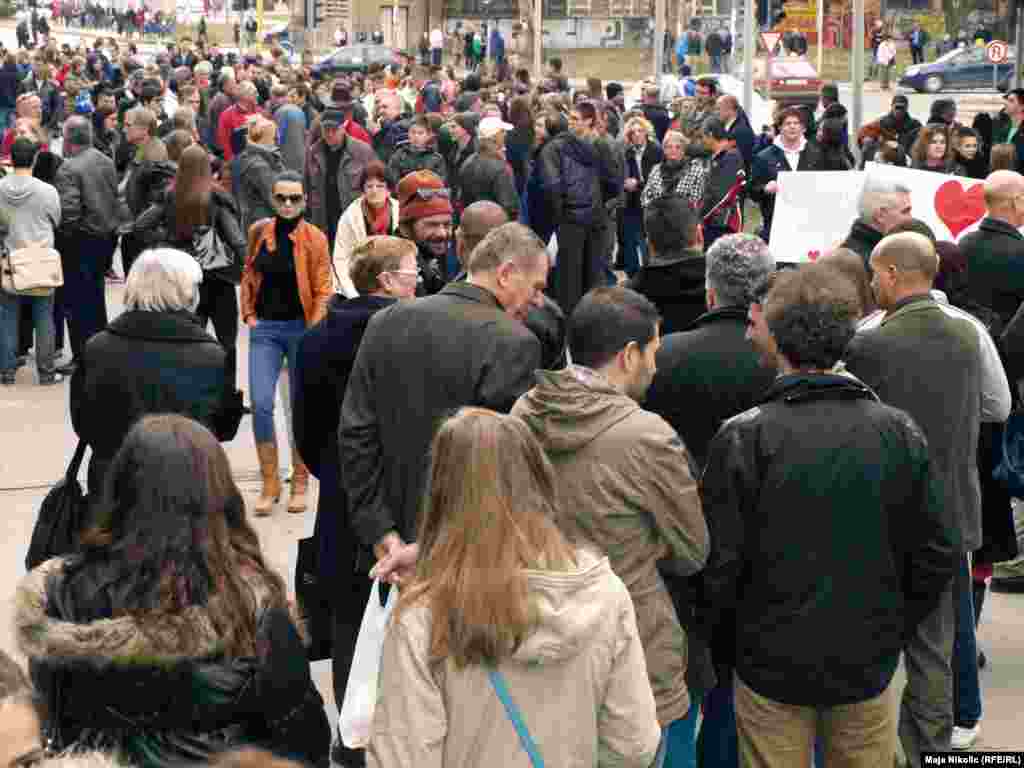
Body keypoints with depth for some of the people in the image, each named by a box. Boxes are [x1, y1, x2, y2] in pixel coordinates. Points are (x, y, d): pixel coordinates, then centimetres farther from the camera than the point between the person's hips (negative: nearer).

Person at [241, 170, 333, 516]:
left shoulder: (314, 238, -7)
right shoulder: (259, 231, 4)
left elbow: (322, 291, -6)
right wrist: (248, 313, 5)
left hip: (301, 327, -2)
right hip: (265, 328, 2)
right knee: (260, 404, -7)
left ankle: (300, 483, 20)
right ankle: (270, 484, 4)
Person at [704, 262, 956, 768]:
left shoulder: (744, 437, -17)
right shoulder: (900, 432, -7)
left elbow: (719, 563, -14)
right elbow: (935, 556, -3)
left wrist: (713, 623, 6)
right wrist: (893, 627, 12)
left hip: (772, 665, -2)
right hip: (869, 666, 2)